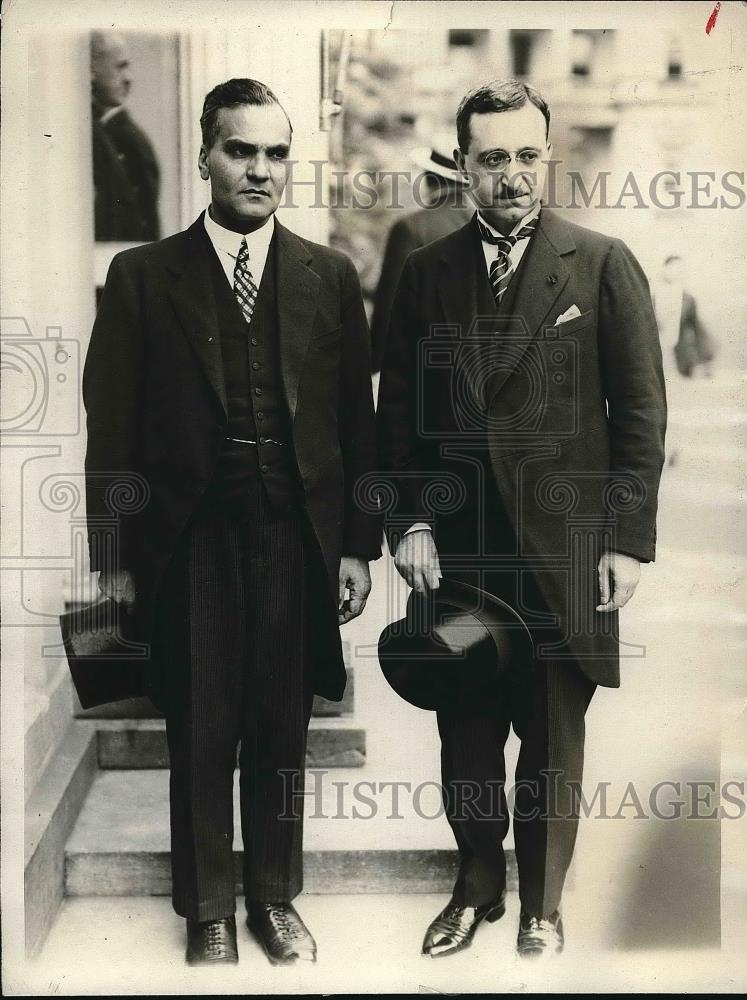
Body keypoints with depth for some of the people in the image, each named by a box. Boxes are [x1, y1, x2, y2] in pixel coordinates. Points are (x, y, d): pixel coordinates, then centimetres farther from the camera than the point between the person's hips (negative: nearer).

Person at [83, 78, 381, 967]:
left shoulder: (329, 277, 6)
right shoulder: (142, 276, 1)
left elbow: (356, 420, 6)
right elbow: (112, 427, 1)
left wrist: (358, 544, 3)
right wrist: (114, 557, -2)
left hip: (298, 538, 2)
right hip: (189, 541, -1)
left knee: (282, 732, 11)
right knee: (200, 736, 7)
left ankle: (275, 898, 30)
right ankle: (208, 912, 24)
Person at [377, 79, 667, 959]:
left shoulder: (603, 264, -2)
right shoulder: (426, 273, 5)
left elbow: (640, 411, -3)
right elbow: (397, 412, 8)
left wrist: (627, 538, -7)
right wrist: (407, 523, -1)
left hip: (562, 550, -2)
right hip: (457, 550, 2)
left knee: (553, 740, 10)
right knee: (465, 735, 11)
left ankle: (542, 904, 29)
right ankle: (476, 887, 32)